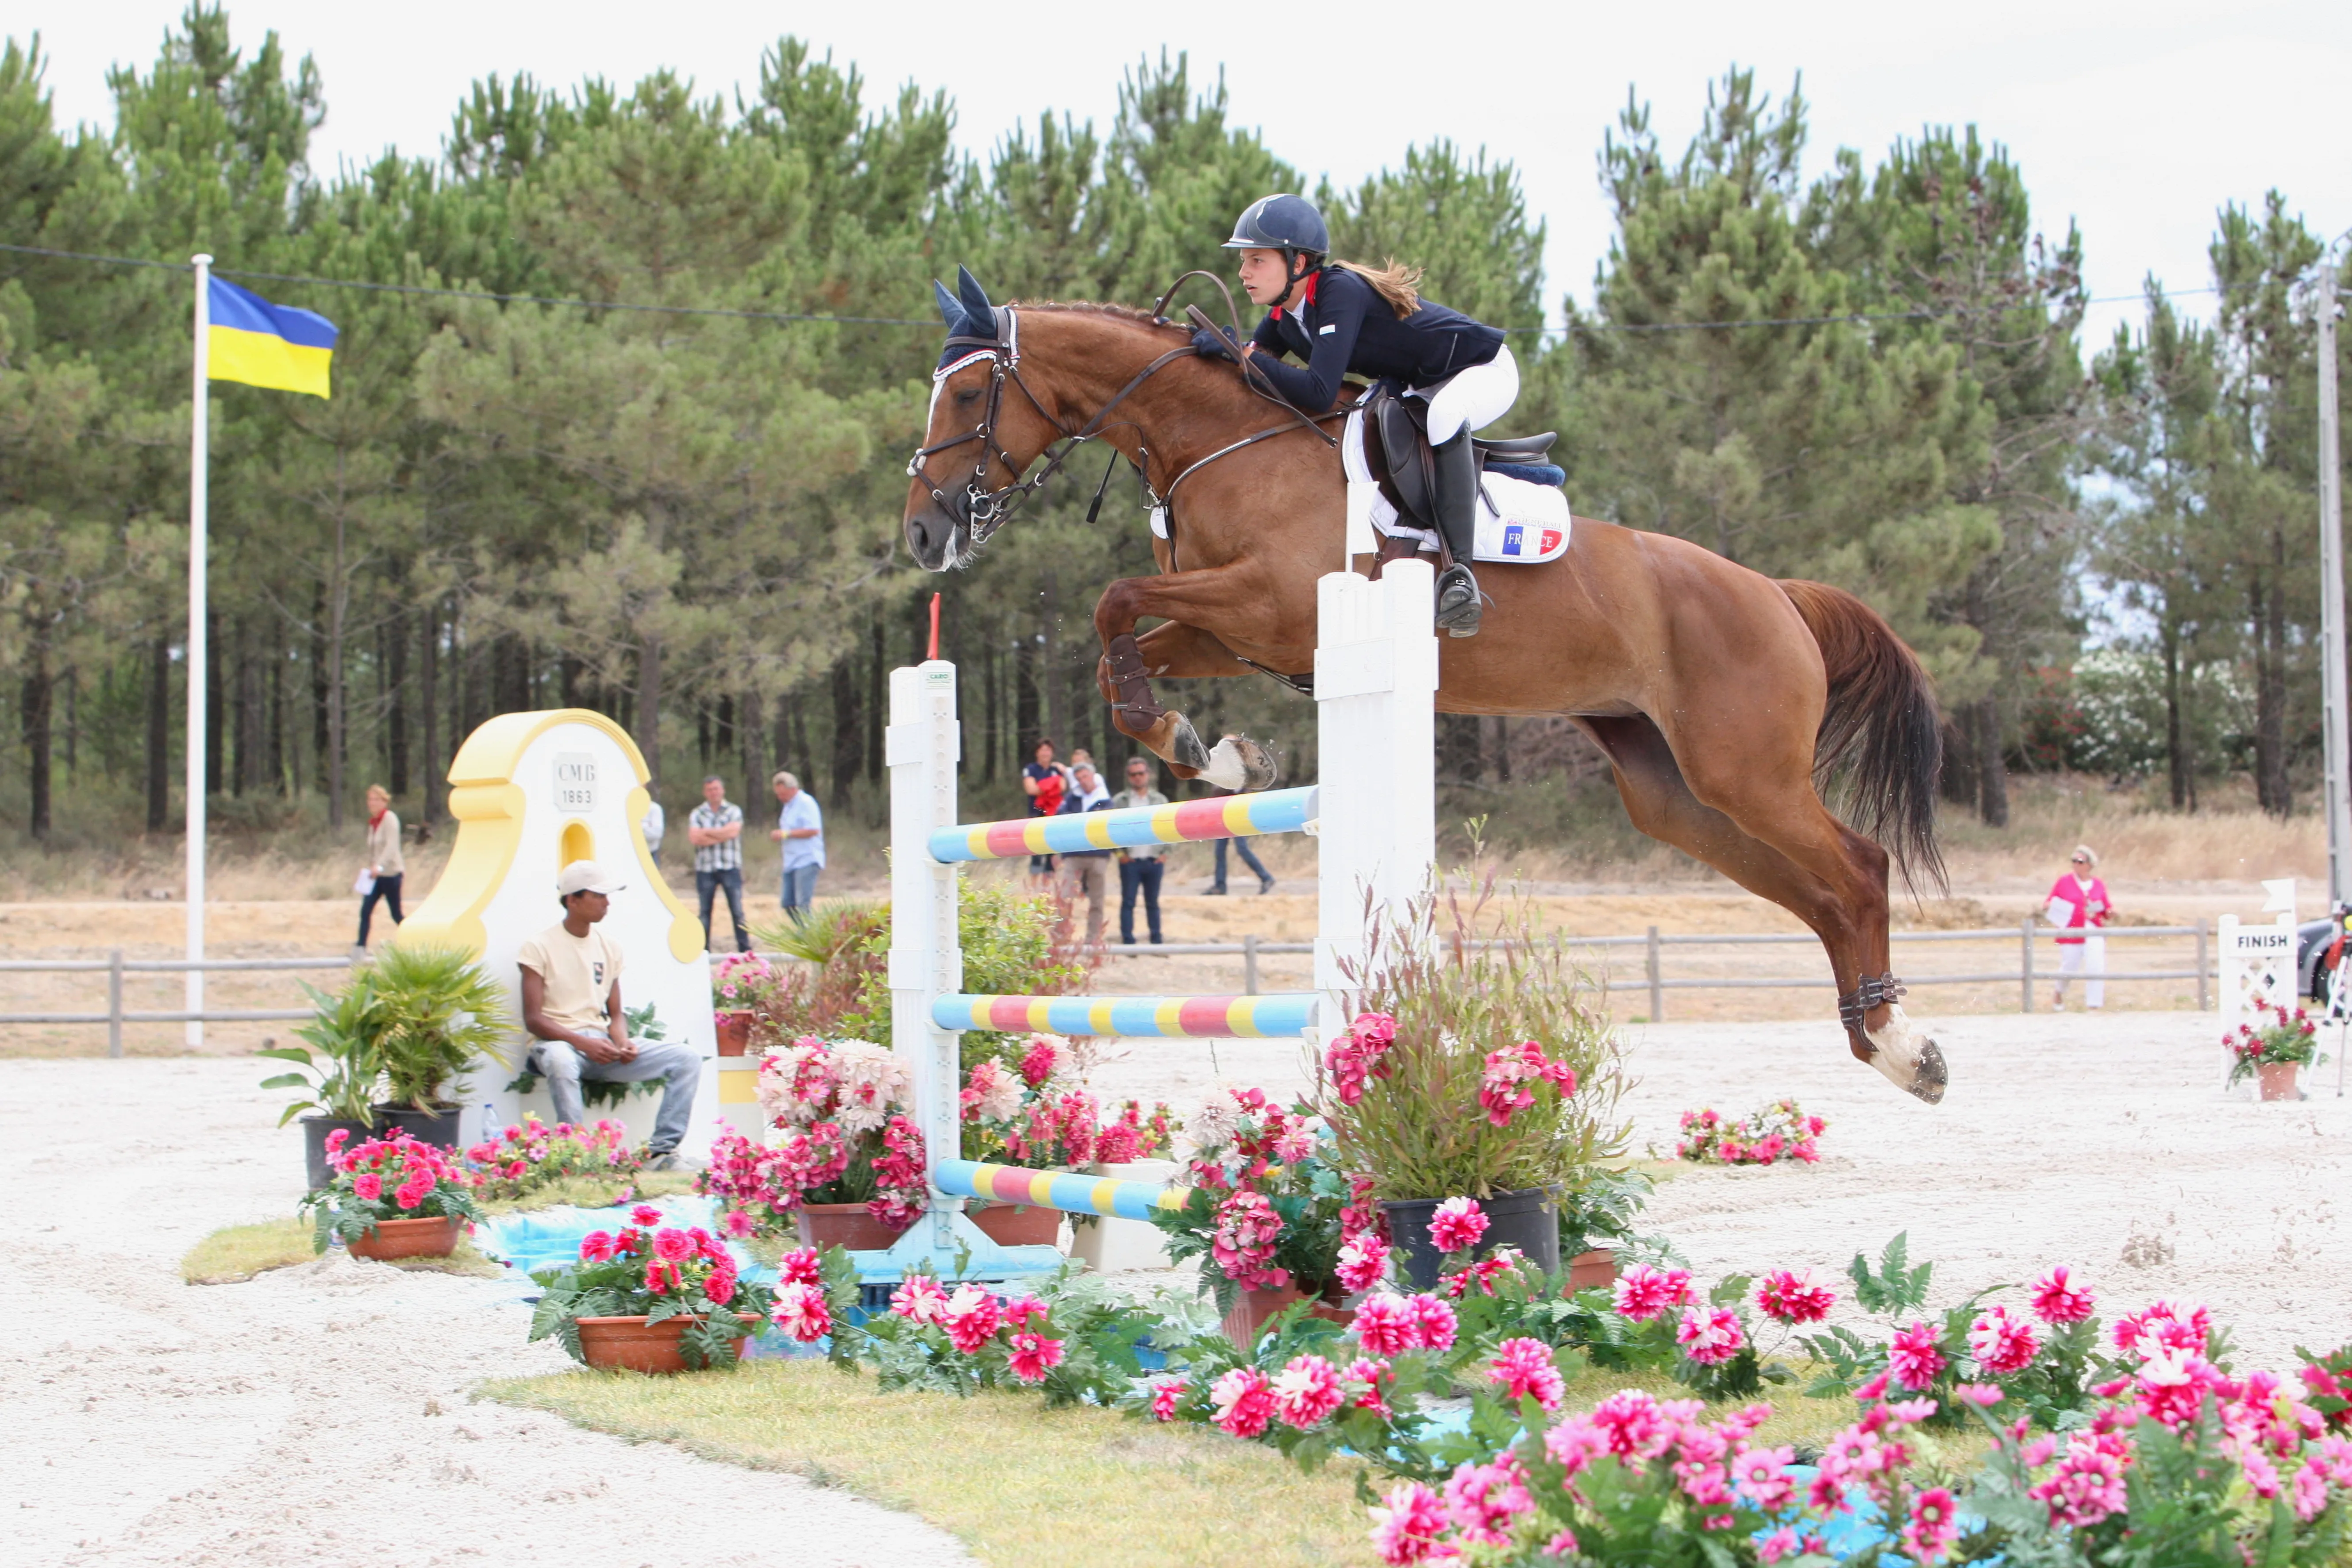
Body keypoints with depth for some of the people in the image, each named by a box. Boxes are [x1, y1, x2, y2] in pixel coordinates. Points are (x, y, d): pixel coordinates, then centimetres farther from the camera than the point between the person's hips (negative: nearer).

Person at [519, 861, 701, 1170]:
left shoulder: (609, 947, 14)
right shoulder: (540, 947, -3)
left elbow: (616, 1014, 16)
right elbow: (533, 1019, -9)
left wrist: (623, 1042, -8)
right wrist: (584, 1043, -22)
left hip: (601, 1043, 6)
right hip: (558, 1041, -6)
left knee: (687, 1059, -11)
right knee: (560, 1061, -44)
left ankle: (661, 1150, -18)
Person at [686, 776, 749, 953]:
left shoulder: (734, 811, 7)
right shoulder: (697, 814, 9)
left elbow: (732, 832, -11)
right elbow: (694, 838, -6)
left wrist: (706, 833, -5)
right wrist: (720, 836, -9)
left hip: (730, 867, -1)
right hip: (705, 869, 1)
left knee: (737, 910, -4)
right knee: (705, 912, 4)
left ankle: (745, 948, -2)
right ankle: (703, 950, 9)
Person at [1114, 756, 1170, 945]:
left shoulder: (1160, 801, 10)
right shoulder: (1119, 801, 2)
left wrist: (1164, 853, 0)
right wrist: (1120, 853, -8)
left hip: (1154, 861, 2)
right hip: (1130, 861, -2)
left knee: (1153, 903, 8)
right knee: (1128, 902, -2)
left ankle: (1156, 942, 12)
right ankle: (1128, 942, 0)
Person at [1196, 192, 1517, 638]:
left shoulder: (1340, 292, -31)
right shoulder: (1285, 316, -4)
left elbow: (1319, 394, -39)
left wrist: (1243, 353, -35)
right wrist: (1212, 346, -18)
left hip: (1485, 371, -10)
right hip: (1423, 390, 10)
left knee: (1443, 419, -38)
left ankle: (1460, 571, -38)